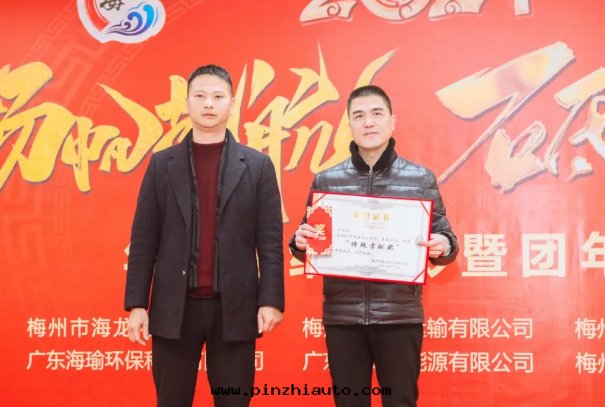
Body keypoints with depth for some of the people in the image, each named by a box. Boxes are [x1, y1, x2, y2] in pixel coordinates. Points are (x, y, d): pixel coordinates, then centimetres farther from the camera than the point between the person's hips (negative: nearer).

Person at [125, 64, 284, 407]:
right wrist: (137, 303, -1)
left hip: (235, 306, -1)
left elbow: (270, 241, 1)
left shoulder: (258, 165, 4)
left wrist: (271, 300, -8)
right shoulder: (162, 164, 7)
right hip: (174, 306, 1)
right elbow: (143, 240, 4)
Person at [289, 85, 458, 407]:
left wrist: (443, 247, -16)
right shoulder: (326, 180, 7)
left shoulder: (421, 179, 3)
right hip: (342, 317, 1)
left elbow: (442, 238, 6)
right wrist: (300, 243, -11)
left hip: (400, 316, -1)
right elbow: (308, 244, 11)